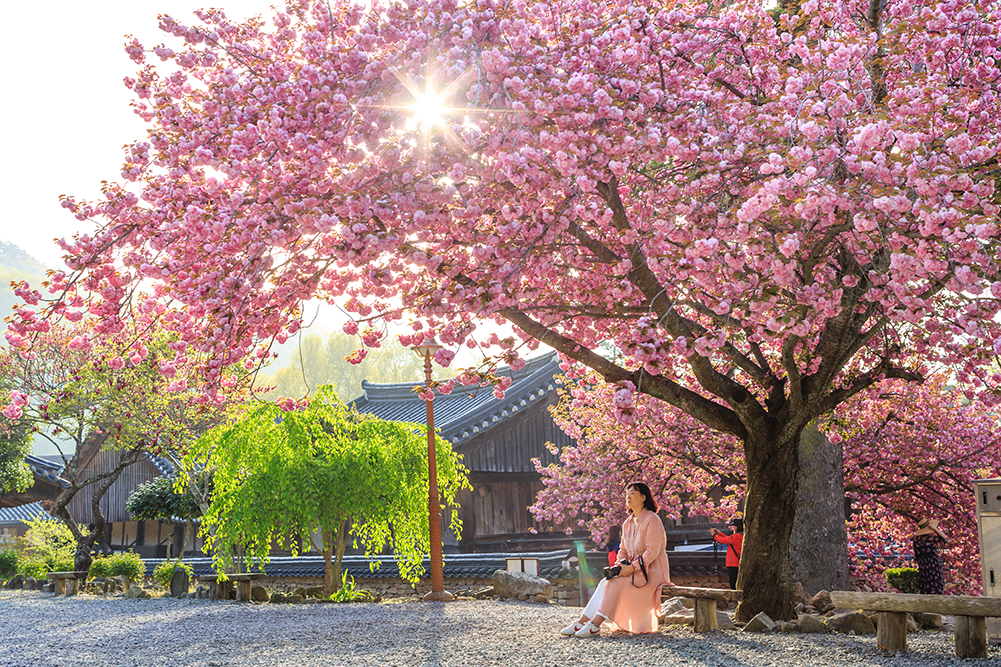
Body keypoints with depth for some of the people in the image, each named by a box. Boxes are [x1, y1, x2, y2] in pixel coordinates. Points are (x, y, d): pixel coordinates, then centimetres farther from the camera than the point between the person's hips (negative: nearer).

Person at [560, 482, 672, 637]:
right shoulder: (628, 523, 15)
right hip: (633, 569, 7)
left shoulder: (652, 520, -11)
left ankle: (595, 625, -30)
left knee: (614, 583, -27)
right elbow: (623, 550, 19)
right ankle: (581, 622, -22)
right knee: (605, 583, -16)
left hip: (651, 572, -7)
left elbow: (653, 551, -18)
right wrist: (619, 565, -4)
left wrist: (632, 568, -23)